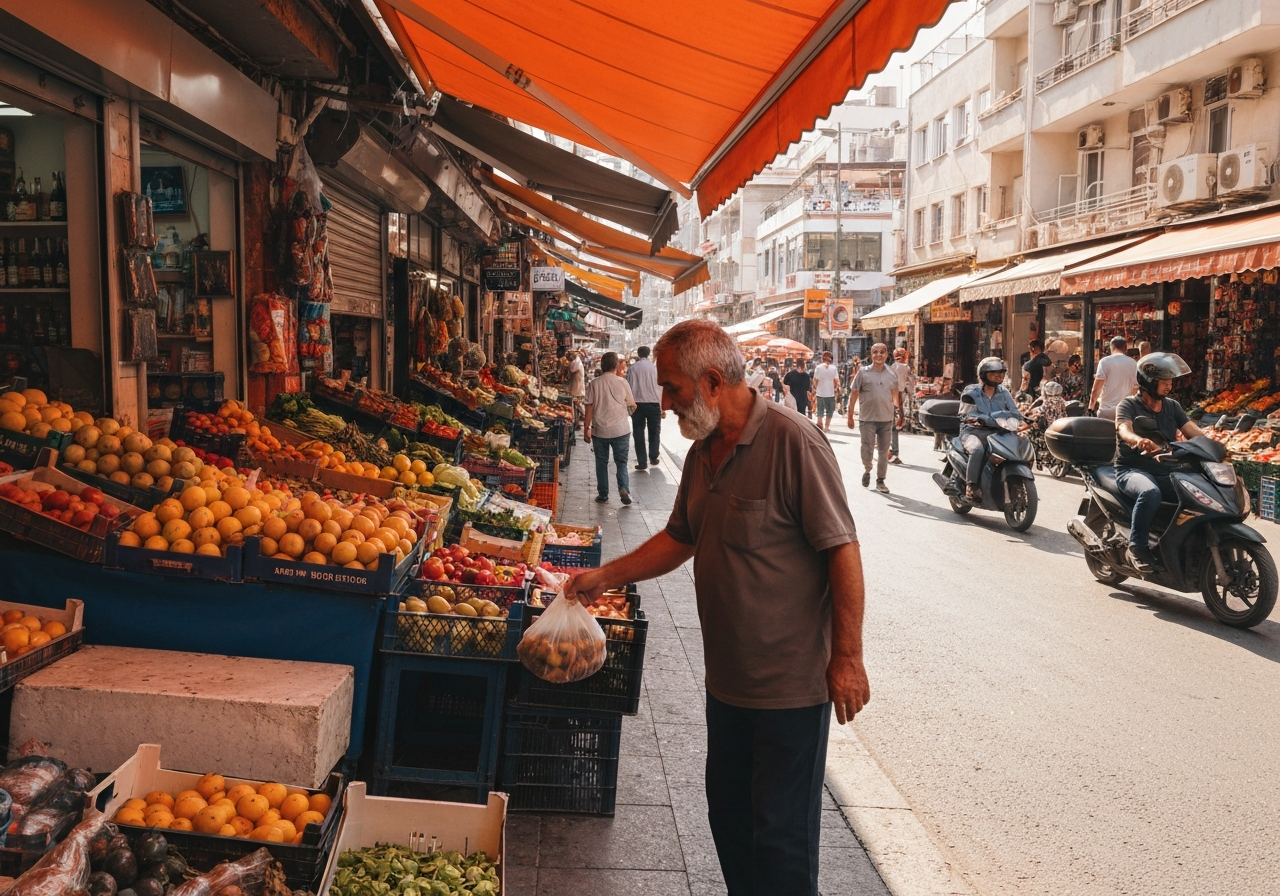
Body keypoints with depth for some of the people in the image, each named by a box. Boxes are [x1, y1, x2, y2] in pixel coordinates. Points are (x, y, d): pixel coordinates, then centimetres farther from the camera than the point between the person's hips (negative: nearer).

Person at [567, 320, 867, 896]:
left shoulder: (793, 442, -19)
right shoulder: (702, 453, 6)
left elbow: (842, 551, -19)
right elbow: (679, 540, 19)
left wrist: (847, 658, -18)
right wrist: (606, 577, 15)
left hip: (791, 684, -8)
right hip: (727, 679, 8)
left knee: (780, 836, 5)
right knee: (729, 818, 20)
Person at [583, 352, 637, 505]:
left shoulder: (594, 384, -4)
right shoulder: (622, 383, -5)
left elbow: (589, 407, -4)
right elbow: (632, 406, 3)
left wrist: (586, 428, 3)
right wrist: (628, 412, 26)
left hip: (599, 430, 1)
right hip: (620, 429, -1)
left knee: (601, 463, 12)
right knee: (621, 462, 9)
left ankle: (603, 495, 14)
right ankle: (624, 488, -11)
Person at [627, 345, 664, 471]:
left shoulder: (632, 368, -2)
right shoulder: (656, 367, 0)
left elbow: (630, 388, -4)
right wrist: (663, 408, 4)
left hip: (638, 404, -1)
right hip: (654, 404, 1)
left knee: (638, 433, 6)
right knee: (654, 431, 17)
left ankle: (642, 463, 3)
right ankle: (653, 458, 26)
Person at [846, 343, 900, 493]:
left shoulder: (892, 375, 6)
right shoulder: (863, 373, -2)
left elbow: (895, 395, 17)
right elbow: (854, 395, 0)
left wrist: (897, 410, 5)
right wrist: (850, 416, -1)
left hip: (886, 419, 3)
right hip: (867, 419, -3)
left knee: (883, 451, 9)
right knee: (867, 449, -7)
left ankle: (880, 481, 21)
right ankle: (867, 470, 24)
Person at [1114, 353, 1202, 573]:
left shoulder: (1172, 407, 14)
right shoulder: (1129, 405, -2)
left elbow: (1194, 432, 1)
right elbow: (1124, 430, -23)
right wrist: (1140, 441, -47)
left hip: (1165, 472, 5)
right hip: (1132, 470, -5)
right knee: (1150, 493, -38)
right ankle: (1137, 547, -25)